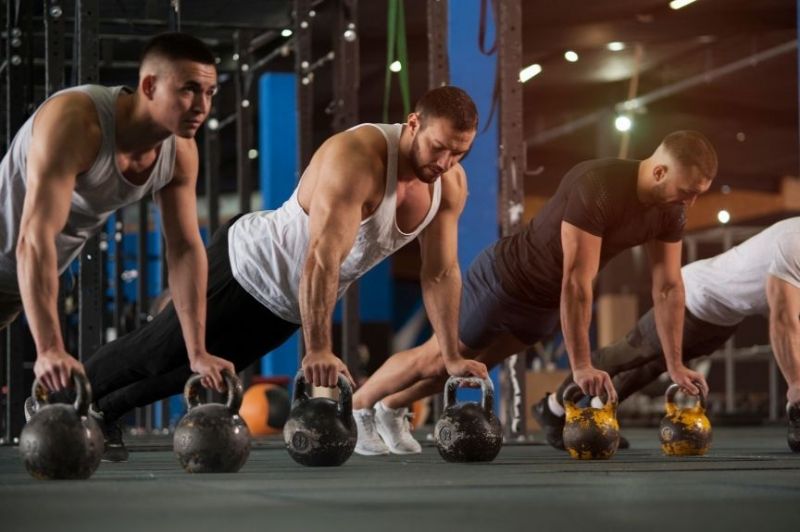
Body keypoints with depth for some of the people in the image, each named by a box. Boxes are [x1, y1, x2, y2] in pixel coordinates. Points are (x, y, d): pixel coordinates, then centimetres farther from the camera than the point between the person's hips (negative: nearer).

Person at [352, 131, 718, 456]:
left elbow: (668, 288, -5)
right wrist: (581, 367, -38)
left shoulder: (670, 211, -13)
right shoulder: (597, 188, -37)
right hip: (506, 279, -8)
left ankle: (391, 409, 40)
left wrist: (675, 365, -6)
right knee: (437, 360, 8)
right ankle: (358, 406, 29)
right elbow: (577, 282, -39)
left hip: (546, 302, 8)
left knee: (473, 363, 21)